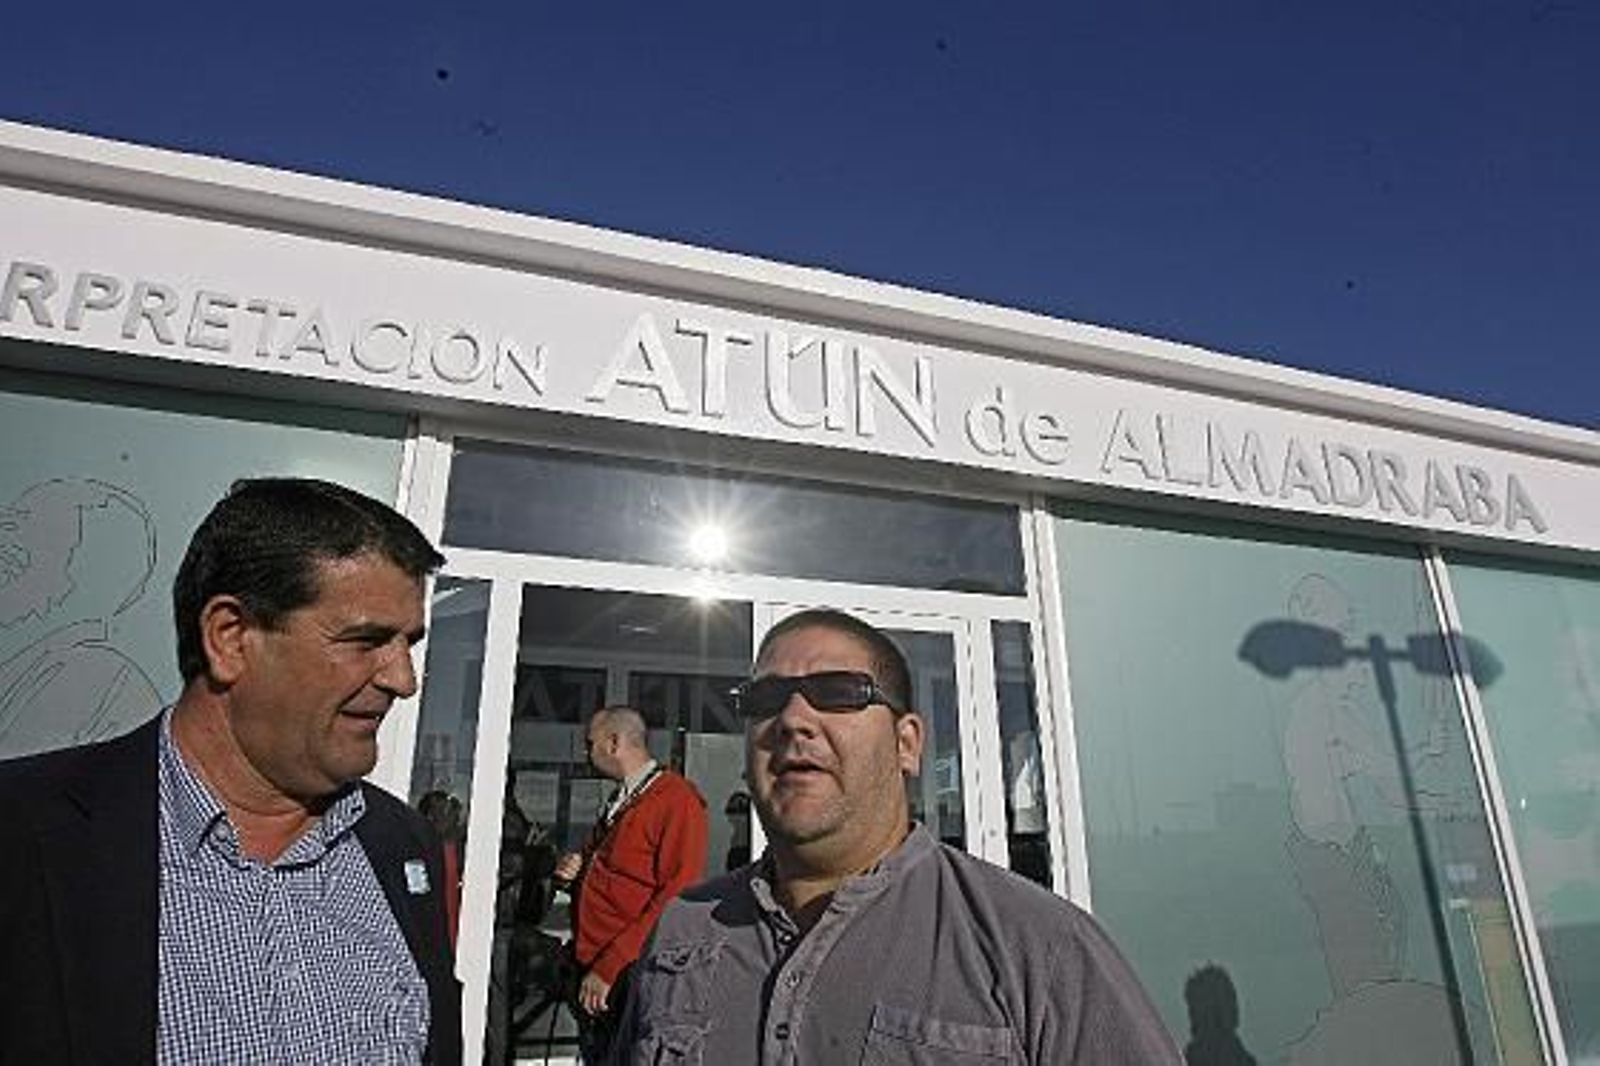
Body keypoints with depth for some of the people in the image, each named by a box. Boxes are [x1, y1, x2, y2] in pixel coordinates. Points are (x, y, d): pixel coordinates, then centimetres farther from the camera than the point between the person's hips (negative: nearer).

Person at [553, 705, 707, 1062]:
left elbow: (676, 898, -20)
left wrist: (609, 967, -21)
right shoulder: (619, 802, 14)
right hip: (593, 979, 8)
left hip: (629, 978, -8)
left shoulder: (676, 799, -13)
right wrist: (578, 870, 5)